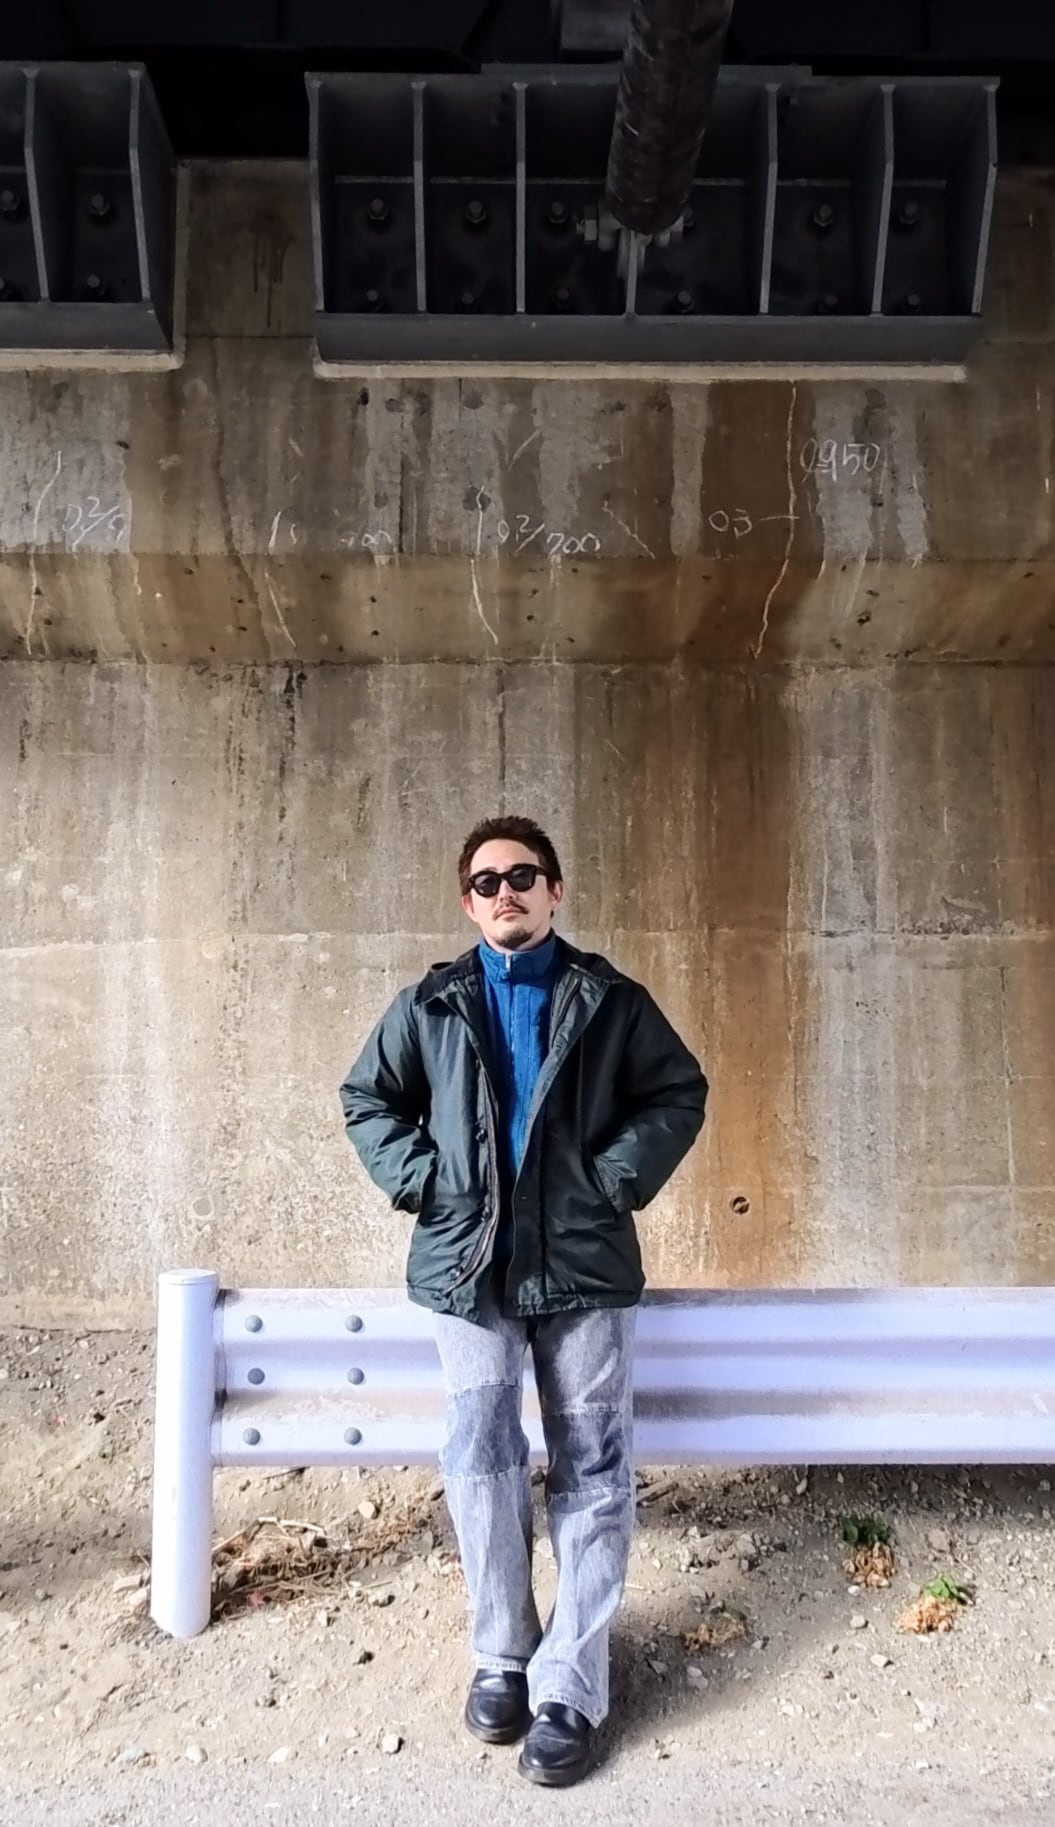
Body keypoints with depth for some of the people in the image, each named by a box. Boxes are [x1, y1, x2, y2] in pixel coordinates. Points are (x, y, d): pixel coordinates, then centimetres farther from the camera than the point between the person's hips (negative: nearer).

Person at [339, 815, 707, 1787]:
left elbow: (680, 1092, 7)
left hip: (584, 1261, 0)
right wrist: (419, 1179, -1)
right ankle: (503, 1654, 23)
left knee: (591, 1470, 2)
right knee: (480, 1458, 1)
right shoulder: (431, 1004, 6)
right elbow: (368, 1098, 13)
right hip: (468, 1261, 1)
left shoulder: (610, 999, 3)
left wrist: (619, 1178, -5)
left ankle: (570, 1688, 13)